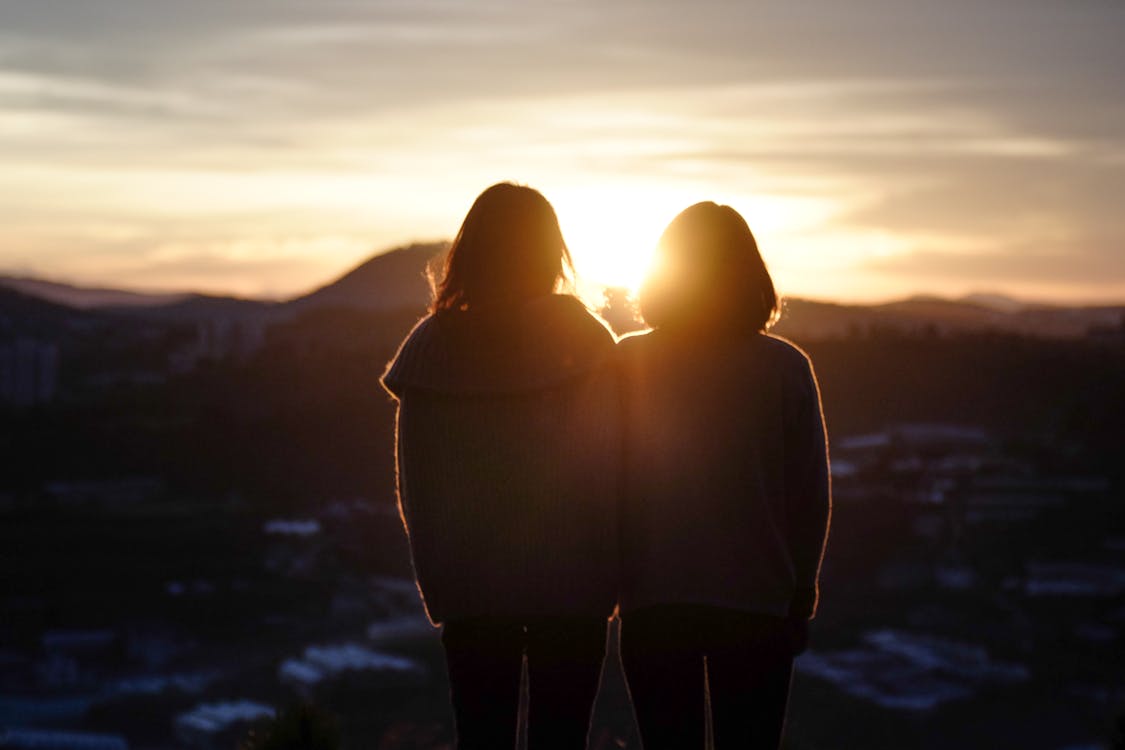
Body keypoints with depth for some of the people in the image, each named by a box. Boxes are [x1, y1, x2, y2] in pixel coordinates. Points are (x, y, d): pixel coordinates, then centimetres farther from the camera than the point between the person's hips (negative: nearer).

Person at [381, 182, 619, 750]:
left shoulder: (431, 346, 0)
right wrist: (609, 574, 3)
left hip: (467, 583, 2)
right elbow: (609, 470, -6)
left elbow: (413, 478, 5)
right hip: (569, 581, -2)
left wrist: (435, 578, 14)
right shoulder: (584, 341, -6)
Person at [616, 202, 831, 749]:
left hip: (651, 602, 0)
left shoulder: (627, 364, -3)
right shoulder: (785, 368, -3)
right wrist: (799, 595, 10)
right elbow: (812, 497, 0)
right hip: (757, 602, 0)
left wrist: (609, 584, 11)